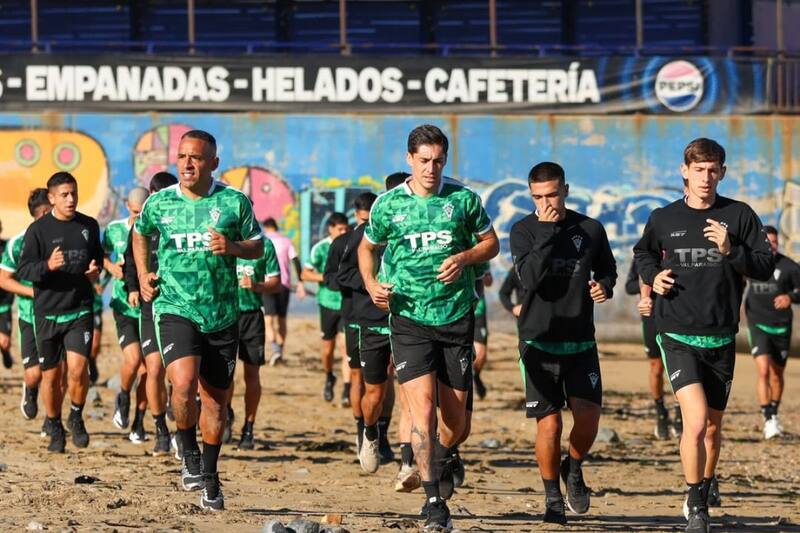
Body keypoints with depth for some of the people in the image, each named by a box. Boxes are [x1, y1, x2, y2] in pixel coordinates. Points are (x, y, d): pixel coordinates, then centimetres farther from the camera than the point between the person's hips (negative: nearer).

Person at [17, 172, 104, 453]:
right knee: (51, 374, 7)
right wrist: (48, 266, -26)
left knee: (78, 369, -15)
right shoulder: (38, 229, -5)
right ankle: (54, 427, 26)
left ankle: (76, 417, 10)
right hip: (48, 313, -1)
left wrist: (96, 269, 0)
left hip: (80, 311, 1)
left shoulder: (89, 226, 6)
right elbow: (23, 270, -8)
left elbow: (98, 256, 23)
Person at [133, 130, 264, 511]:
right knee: (183, 383, -24)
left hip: (222, 316, 1)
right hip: (175, 309, -1)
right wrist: (143, 275, 11)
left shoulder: (234, 202, -1)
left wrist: (232, 247, -13)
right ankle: (189, 455, 0)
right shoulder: (159, 203, 3)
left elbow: (258, 246, 8)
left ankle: (209, 477, 26)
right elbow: (140, 234, 23)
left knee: (215, 400, 8)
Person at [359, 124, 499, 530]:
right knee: (422, 406, -16)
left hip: (457, 318, 1)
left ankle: (441, 458, 41)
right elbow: (367, 247, 17)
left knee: (455, 416, 6)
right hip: (409, 318, -1)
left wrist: (464, 258, -10)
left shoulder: (463, 200, 2)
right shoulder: (388, 204, 3)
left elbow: (491, 243, 11)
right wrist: (371, 284, -1)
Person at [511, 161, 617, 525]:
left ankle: (574, 468, 19)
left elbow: (608, 269, 20)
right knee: (549, 422, -2)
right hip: (539, 341, -1)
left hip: (581, 341, 2)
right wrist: (547, 231, -18)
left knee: (588, 414, -11)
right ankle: (552, 496, 15)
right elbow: (530, 277, -17)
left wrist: (605, 286, -3)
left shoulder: (590, 230, 4)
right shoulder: (524, 231, -2)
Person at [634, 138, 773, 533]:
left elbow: (765, 268, -4)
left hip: (721, 337, 2)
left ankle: (705, 489, 42)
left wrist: (731, 251, -20)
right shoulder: (664, 219, 1)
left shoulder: (739, 216, -1)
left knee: (713, 426, 15)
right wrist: (653, 276, 1)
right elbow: (643, 254, 21)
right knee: (695, 421, -19)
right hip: (678, 336, -2)